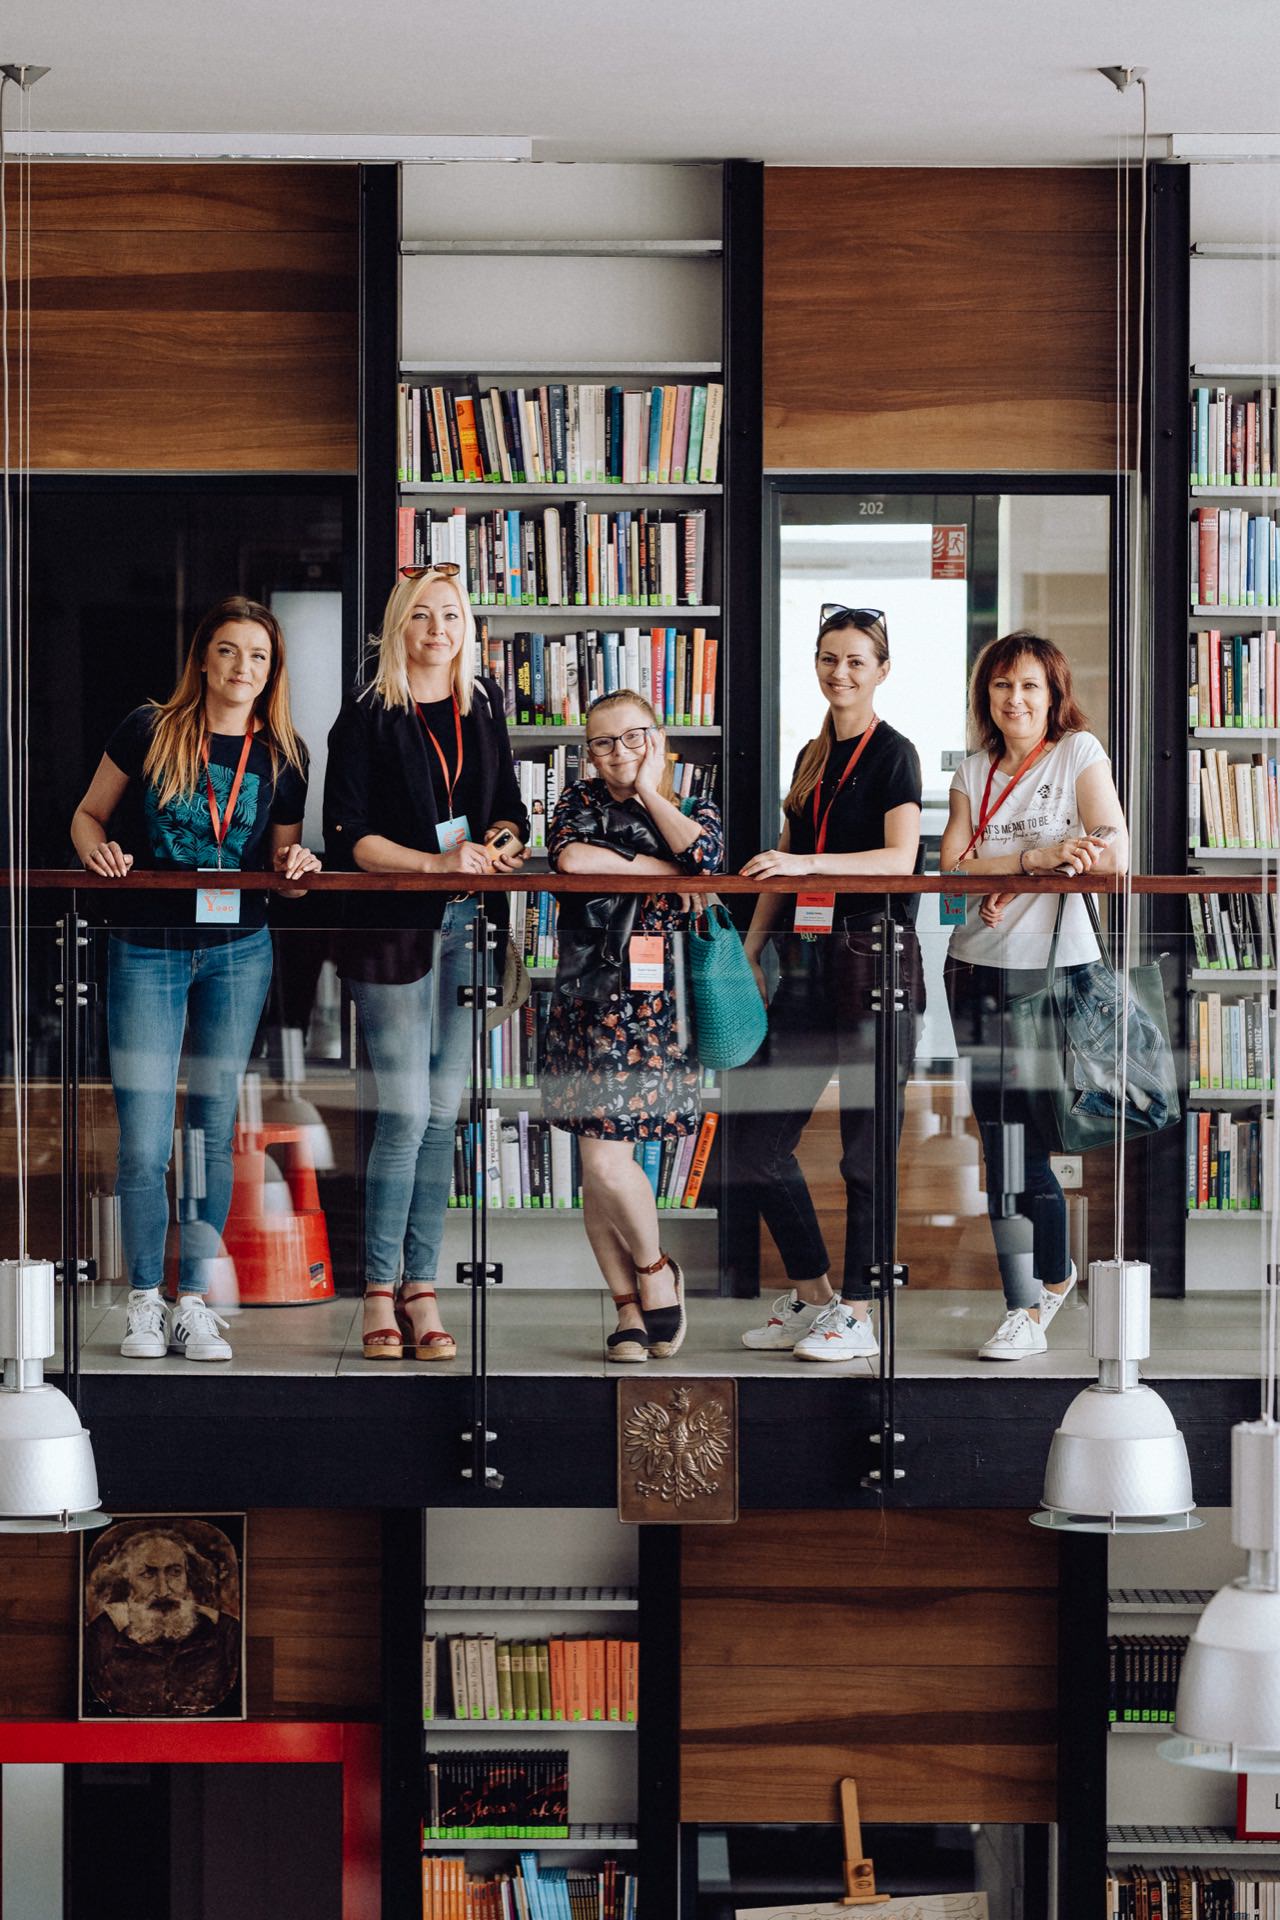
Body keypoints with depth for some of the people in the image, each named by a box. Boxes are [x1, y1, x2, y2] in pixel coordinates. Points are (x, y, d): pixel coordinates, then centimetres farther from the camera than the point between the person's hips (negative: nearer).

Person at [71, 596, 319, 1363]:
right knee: (144, 1144, -5)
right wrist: (99, 851, -15)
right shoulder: (150, 730, -3)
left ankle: (195, 1303, 11)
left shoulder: (283, 755, 5)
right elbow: (88, 816, 6)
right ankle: (144, 1300, 9)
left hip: (239, 950, 2)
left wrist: (296, 866, -9)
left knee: (215, 1133, 5)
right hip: (148, 950, -2)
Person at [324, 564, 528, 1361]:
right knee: (406, 1111, -7)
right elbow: (348, 834, -9)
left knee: (445, 1111, 6)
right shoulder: (368, 716, -5)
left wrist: (500, 841, -7)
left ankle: (422, 1288, 10)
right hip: (396, 926, -5)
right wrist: (438, 861, -19)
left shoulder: (485, 706, 11)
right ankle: (380, 1290, 3)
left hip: (470, 921, 5)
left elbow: (509, 805, 16)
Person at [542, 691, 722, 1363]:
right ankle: (630, 1304, 9)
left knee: (605, 1160, -11)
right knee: (598, 1161, -2)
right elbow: (569, 856, -11)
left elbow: (704, 854, -11)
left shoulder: (695, 809, 13)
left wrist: (650, 792, -1)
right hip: (589, 999, 1)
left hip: (661, 1002, -1)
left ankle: (652, 1268, 14)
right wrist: (666, 870, -8)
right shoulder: (581, 801, 11)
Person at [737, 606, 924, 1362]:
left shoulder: (894, 753, -5)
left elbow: (898, 858, -19)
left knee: (865, 1144, -3)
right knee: (760, 1138, 6)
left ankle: (857, 1313, 5)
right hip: (808, 961, 8)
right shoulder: (813, 758, 17)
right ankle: (811, 1295, 17)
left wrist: (806, 864, -30)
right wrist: (749, 950, 14)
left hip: (874, 959, -8)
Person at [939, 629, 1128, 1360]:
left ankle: (1027, 1307, -4)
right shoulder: (974, 772, 13)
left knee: (1014, 1135, -10)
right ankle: (1056, 1271, 27)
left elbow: (1114, 857, -11)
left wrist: (1008, 875, -11)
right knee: (1005, 1131, 8)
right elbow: (954, 864, -1)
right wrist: (1037, 857, -16)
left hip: (1055, 969, -5)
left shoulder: (1079, 752, 1)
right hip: (980, 969, 5)